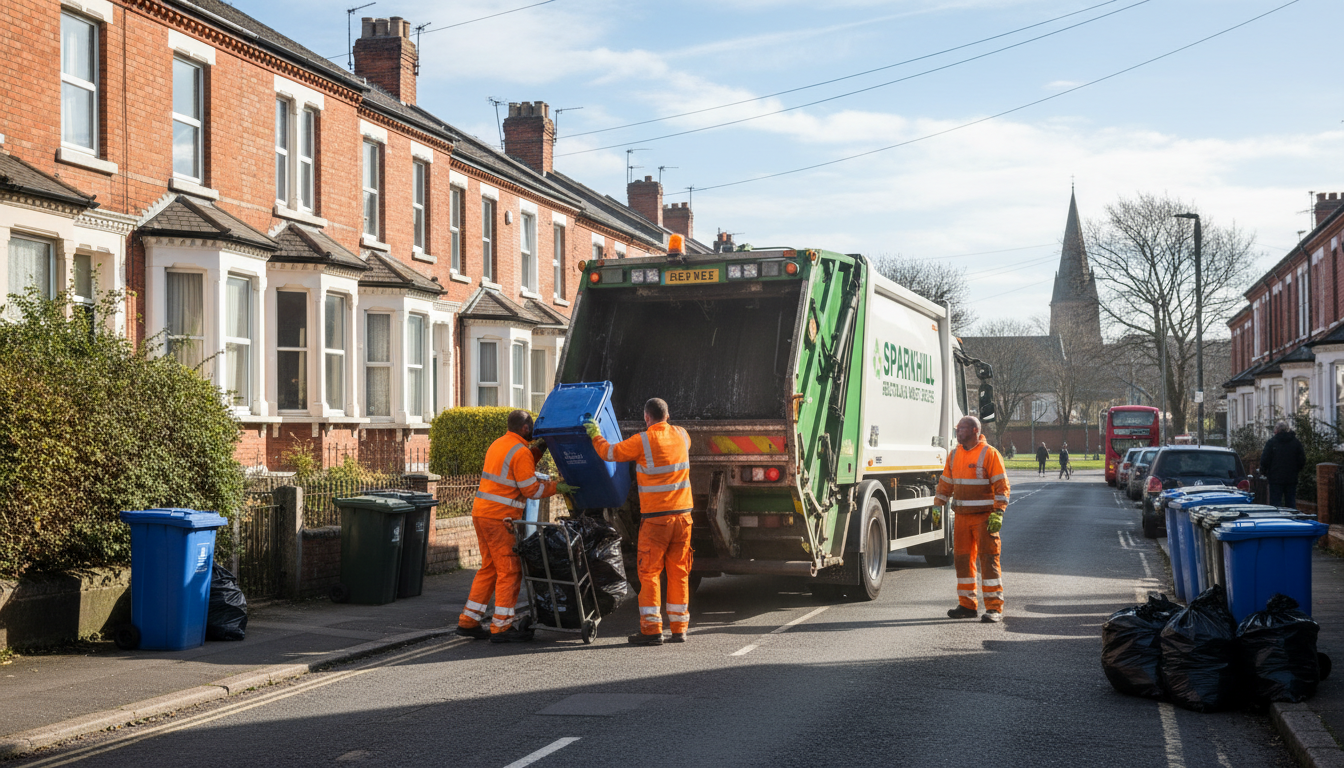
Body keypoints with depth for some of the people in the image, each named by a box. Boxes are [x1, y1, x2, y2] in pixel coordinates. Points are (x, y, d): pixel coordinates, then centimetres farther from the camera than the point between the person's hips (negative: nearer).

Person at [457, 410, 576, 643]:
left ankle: (468, 621, 17)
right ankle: (501, 627, -3)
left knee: (489, 567, 16)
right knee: (510, 571, -3)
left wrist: (537, 450, 22)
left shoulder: (498, 444, 17)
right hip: (499, 517, -9)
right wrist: (557, 487, -3)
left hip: (481, 511, 9)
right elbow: (530, 489, -13)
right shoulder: (520, 451, -12)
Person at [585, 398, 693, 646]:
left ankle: (651, 629, -1)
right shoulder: (681, 435, 7)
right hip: (682, 515, 5)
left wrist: (595, 435, 17)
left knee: (649, 572, 1)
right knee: (679, 572, 10)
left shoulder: (642, 441, -10)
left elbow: (610, 453, -2)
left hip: (655, 517, -5)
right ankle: (679, 628, 13)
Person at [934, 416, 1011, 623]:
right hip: (961, 516, 6)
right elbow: (946, 482, 19)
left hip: (984, 516, -6)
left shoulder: (989, 454, -7)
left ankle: (994, 607, -2)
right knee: (962, 559, 7)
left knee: (988, 559, -6)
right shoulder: (954, 454, 11)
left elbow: (1002, 485, -10)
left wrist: (998, 513, -18)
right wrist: (938, 505, 11)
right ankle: (967, 605, 16)